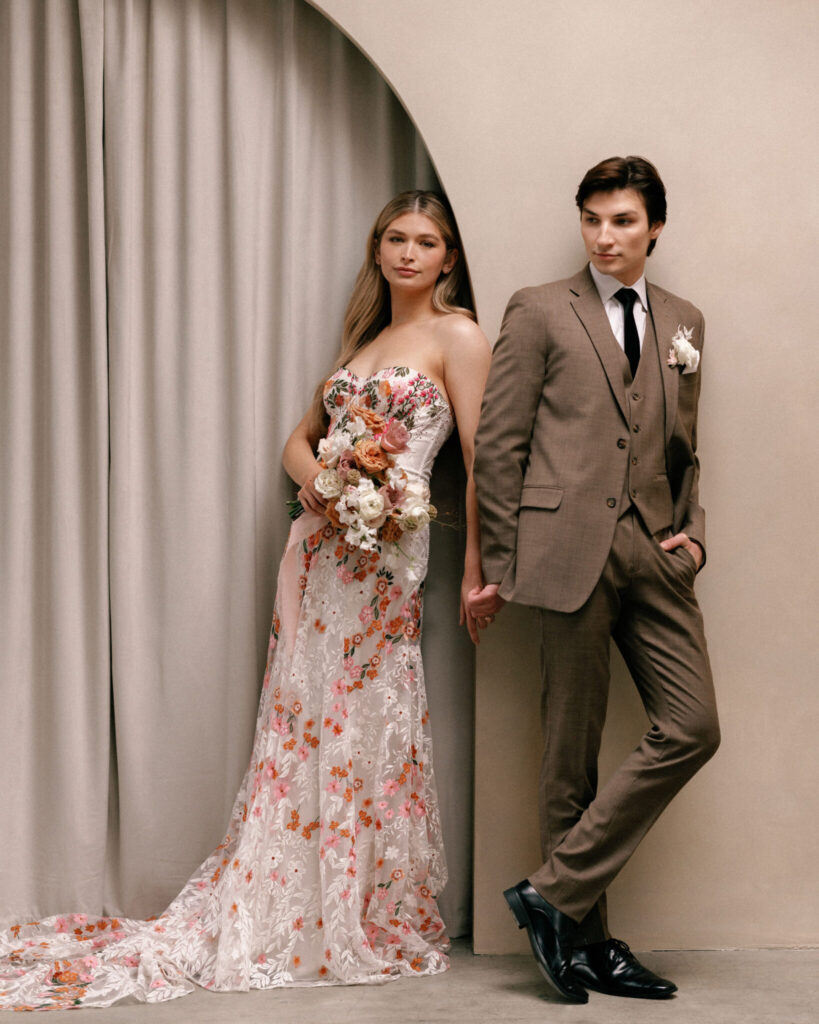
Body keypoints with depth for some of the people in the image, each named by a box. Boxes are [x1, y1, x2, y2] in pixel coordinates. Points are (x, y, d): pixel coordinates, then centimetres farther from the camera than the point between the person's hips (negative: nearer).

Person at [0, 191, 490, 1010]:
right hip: (318, 547, 5)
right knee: (301, 722, 5)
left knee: (364, 730, -1)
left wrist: (475, 572, -9)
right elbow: (300, 438, 20)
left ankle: (369, 923, 14)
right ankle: (292, 910, 15)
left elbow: (482, 463, -5)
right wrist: (324, 478, -2)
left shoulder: (458, 337, 0)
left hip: (385, 554, -5)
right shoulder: (362, 340, 19)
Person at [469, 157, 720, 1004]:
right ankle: (585, 935, 14)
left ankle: (556, 892, 3)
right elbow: (497, 445, 0)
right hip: (572, 550, -5)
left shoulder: (683, 322, 17)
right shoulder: (538, 312, 3)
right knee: (573, 750, 1)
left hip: (654, 553, 5)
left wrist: (692, 530, 7)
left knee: (692, 728, -5)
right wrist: (500, 567, -3)